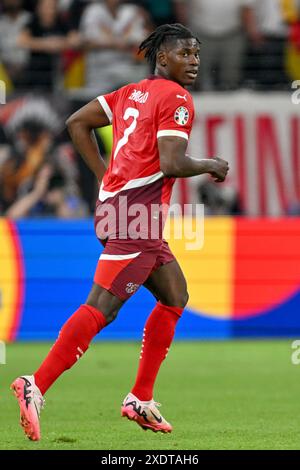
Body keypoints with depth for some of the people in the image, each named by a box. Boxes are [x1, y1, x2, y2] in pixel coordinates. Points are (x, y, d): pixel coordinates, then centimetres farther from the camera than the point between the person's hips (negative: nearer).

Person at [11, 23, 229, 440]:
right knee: (101, 308, -15)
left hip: (114, 200, 10)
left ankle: (141, 400, 19)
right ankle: (36, 387, -21)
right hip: (137, 213, -10)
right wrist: (211, 166, 1)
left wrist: (105, 176, 19)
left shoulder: (131, 93, 19)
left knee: (175, 297, 20)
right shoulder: (176, 98, -7)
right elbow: (171, 164, -17)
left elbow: (77, 123, 20)